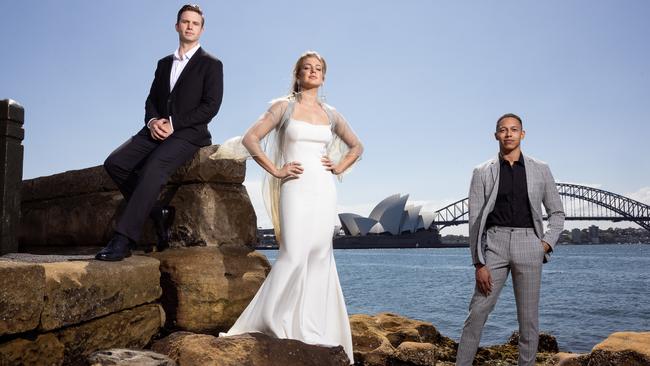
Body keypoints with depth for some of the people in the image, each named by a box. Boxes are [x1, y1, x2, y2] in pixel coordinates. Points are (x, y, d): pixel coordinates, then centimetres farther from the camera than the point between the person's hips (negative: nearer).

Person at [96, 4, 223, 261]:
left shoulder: (211, 65, 5)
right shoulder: (164, 63, 22)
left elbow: (211, 106, -7)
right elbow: (151, 100, 19)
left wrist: (173, 123, -15)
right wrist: (152, 121, -6)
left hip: (188, 133, -6)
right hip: (158, 130, 6)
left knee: (153, 169, -32)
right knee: (114, 163, -15)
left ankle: (122, 240, -35)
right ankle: (158, 213, -5)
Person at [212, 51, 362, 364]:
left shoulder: (331, 114, 14)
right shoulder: (284, 107, 4)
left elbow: (356, 146, 26)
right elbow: (250, 139, -2)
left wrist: (338, 167, 9)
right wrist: (275, 170, -7)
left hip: (324, 190, 4)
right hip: (296, 188, -4)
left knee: (319, 258, 3)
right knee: (293, 255, -13)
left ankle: (315, 330, 11)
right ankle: (267, 322, 0)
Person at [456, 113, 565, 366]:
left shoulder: (540, 170, 10)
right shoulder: (482, 172, 5)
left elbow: (557, 212, 16)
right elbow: (475, 220, 1)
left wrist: (547, 243, 0)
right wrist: (479, 263, -6)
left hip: (528, 244, 1)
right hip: (495, 244, -1)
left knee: (528, 319, 5)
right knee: (477, 313, -3)